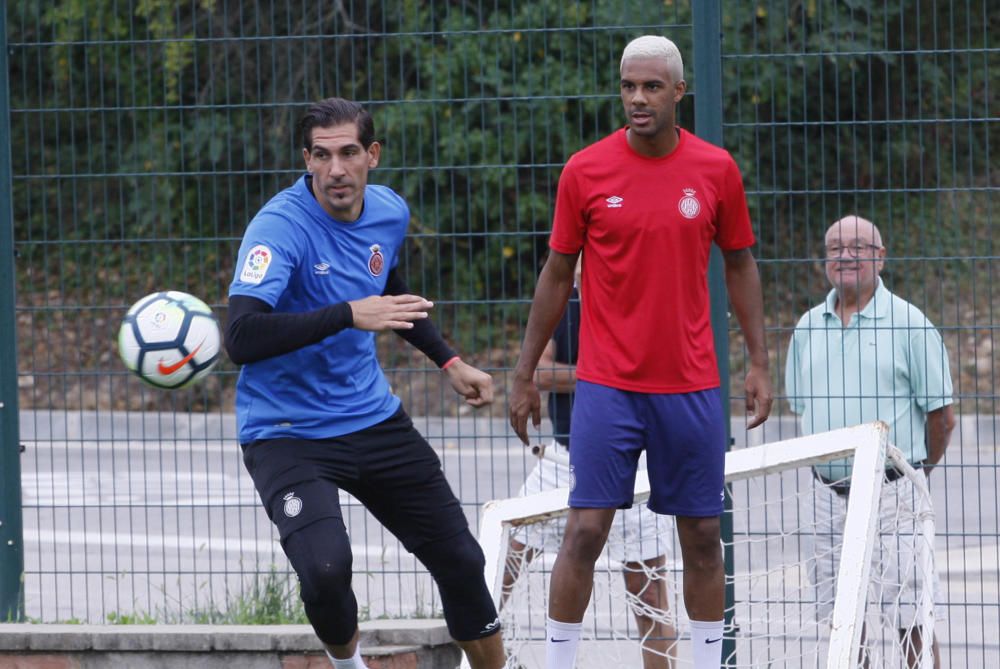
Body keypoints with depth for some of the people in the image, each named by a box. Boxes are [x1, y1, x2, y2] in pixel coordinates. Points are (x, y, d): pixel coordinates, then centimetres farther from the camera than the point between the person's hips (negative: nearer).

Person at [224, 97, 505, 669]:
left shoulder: (389, 213, 0)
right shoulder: (281, 226, -22)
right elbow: (242, 338, -35)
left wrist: (450, 362, 21)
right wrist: (349, 315, -40)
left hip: (374, 420, 6)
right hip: (288, 433, -6)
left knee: (459, 558, 8)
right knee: (326, 568, -28)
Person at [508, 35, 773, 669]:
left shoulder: (718, 170, 1)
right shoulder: (585, 172, -3)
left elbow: (740, 265, 11)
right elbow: (556, 275, 6)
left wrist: (759, 362, 6)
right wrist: (525, 373, 6)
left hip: (692, 389, 2)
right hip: (607, 385, -2)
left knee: (702, 533, 6)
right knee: (586, 530, -7)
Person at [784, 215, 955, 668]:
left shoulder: (908, 324, -4)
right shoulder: (808, 327, 10)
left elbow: (941, 417, 0)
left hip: (892, 492, -5)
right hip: (829, 491, 5)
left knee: (910, 619, -6)